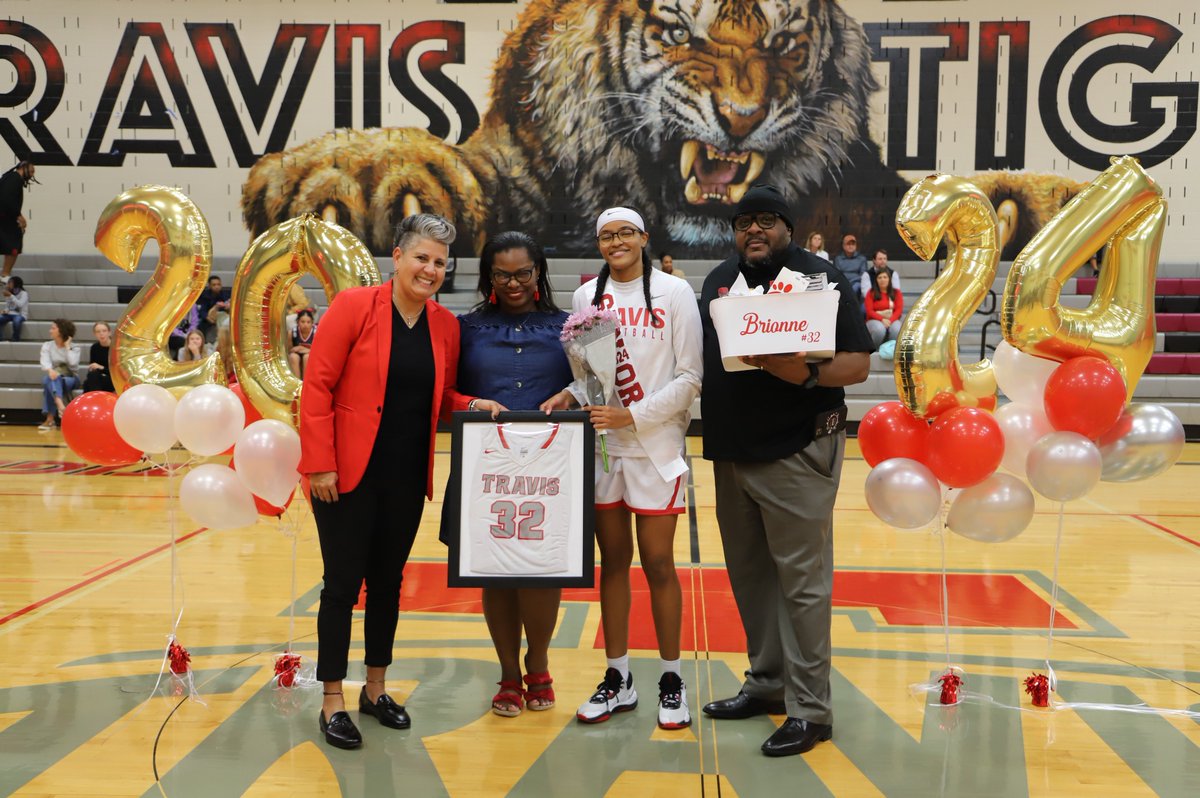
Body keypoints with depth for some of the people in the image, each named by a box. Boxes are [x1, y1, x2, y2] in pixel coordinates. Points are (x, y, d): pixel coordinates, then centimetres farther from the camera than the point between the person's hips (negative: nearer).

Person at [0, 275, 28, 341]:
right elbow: (7, 306, 18)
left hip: (20, 315, -5)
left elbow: (20, 304, -22)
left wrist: (11, 296, -26)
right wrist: (5, 310, -5)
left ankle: (16, 340, -23)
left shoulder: (23, 293, -6)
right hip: (10, 314, 5)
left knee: (16, 320, -40)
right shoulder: (8, 294, 12)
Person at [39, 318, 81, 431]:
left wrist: (67, 347, -12)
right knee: (50, 378, -37)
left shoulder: (74, 348, 1)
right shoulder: (47, 346, 5)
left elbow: (73, 364, -19)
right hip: (54, 379, 2)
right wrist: (50, 370, -37)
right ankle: (60, 405, -60)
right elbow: (45, 362, -14)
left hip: (70, 379, -1)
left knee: (50, 383, -35)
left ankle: (50, 419, -41)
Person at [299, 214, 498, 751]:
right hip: (347, 475, -5)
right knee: (343, 584, 3)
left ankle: (376, 690, 31)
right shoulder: (354, 306, -10)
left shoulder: (446, 325, 4)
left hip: (406, 478, 5)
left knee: (387, 582, 15)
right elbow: (317, 385, -11)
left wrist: (474, 405, -6)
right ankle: (332, 702, 17)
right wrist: (318, 464, -15)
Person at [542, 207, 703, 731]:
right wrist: (570, 395, -6)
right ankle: (618, 680, 21)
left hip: (656, 446, -3)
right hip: (601, 445, 4)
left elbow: (690, 376, -6)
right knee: (613, 561, 10)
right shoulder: (586, 295, 8)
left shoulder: (673, 293, -3)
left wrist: (633, 415, -15)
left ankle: (671, 680, 16)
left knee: (657, 561, 1)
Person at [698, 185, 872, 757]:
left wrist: (806, 373, -26)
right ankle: (766, 683, 27)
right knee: (749, 575, 13)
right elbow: (704, 355, 20)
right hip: (731, 453, 7)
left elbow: (857, 364, -9)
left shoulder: (820, 278, -4)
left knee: (801, 580, -3)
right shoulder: (718, 281, 14)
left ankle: (809, 709, 4)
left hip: (797, 455, -6)